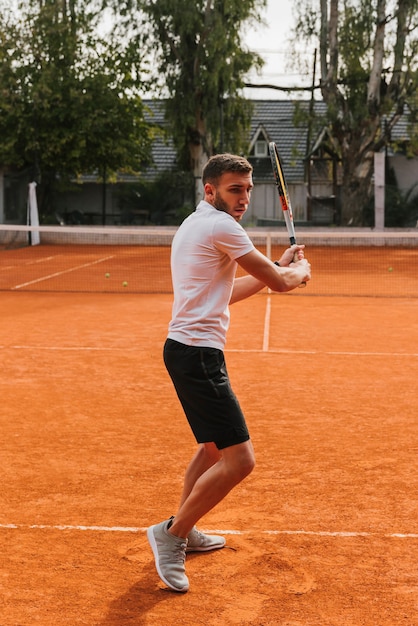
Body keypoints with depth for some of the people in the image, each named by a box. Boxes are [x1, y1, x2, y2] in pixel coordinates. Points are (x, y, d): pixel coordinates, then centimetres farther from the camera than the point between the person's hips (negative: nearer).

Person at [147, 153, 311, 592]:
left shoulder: (194, 225, 18)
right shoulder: (220, 225, -13)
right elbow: (280, 283, -10)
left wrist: (278, 268, 19)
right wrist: (300, 270, 12)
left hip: (186, 348, 11)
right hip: (198, 354, -11)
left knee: (213, 447, 25)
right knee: (239, 459, -12)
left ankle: (182, 530, 37)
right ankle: (171, 533, 0)